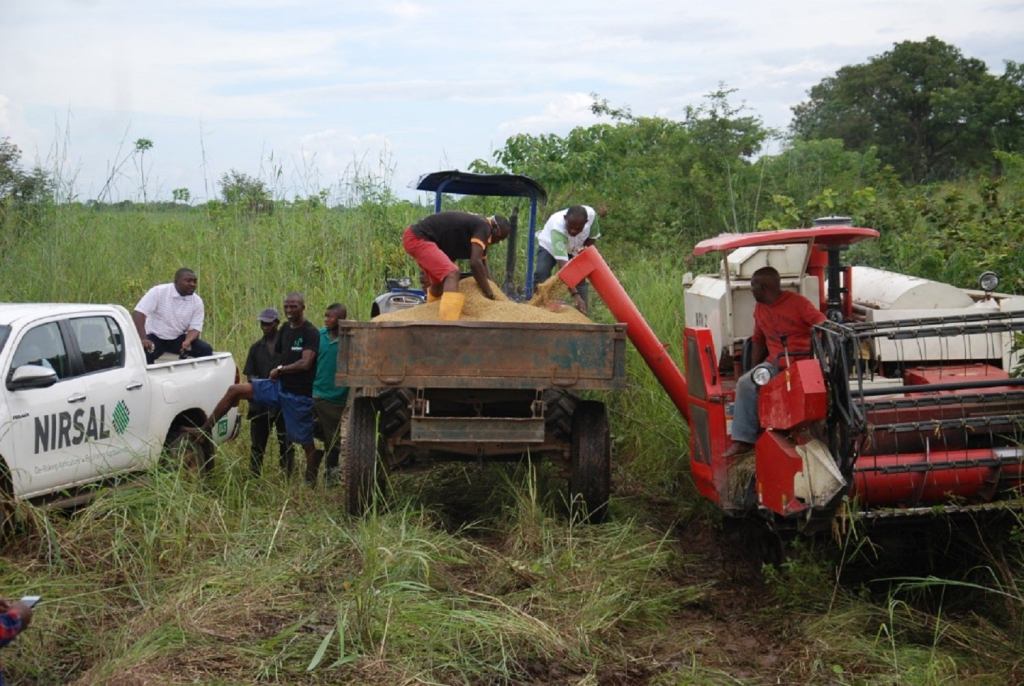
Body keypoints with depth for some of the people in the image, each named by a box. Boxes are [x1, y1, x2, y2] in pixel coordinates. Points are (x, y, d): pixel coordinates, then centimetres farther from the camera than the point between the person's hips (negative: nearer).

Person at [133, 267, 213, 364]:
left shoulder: (197, 301, -3)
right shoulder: (158, 292, -13)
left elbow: (195, 328, -5)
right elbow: (138, 313, -19)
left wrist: (187, 341, -29)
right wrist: (143, 339, -33)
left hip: (178, 339, 3)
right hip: (154, 337, -3)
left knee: (206, 350, -18)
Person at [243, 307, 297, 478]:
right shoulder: (256, 347, 12)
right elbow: (249, 375, 10)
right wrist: (256, 381, -10)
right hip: (261, 403, 3)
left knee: (286, 444, 2)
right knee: (257, 443, 5)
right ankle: (253, 478, 10)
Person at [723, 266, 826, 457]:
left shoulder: (797, 302, -6)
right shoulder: (759, 309, 15)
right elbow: (758, 341, 22)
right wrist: (754, 370, 13)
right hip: (775, 363, 5)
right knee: (746, 384, -18)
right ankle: (743, 439, -17)